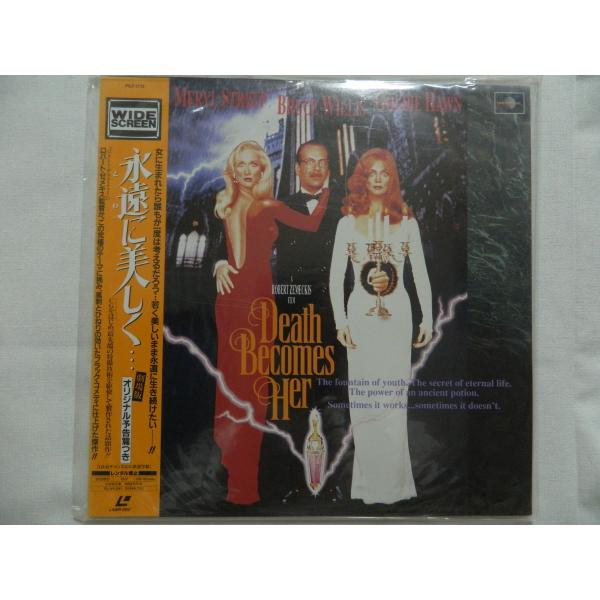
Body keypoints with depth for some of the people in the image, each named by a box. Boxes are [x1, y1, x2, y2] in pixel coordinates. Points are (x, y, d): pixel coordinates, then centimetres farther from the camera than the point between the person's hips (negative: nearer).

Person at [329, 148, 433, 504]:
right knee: (363, 397, 3)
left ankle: (393, 481, 16)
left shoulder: (406, 222, 8)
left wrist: (428, 318, 3)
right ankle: (369, 482, 16)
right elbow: (335, 277, 3)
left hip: (397, 314, 0)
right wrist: (341, 321, -4)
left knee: (393, 396, 2)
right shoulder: (348, 222, 6)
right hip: (360, 315, 0)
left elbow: (421, 275, 8)